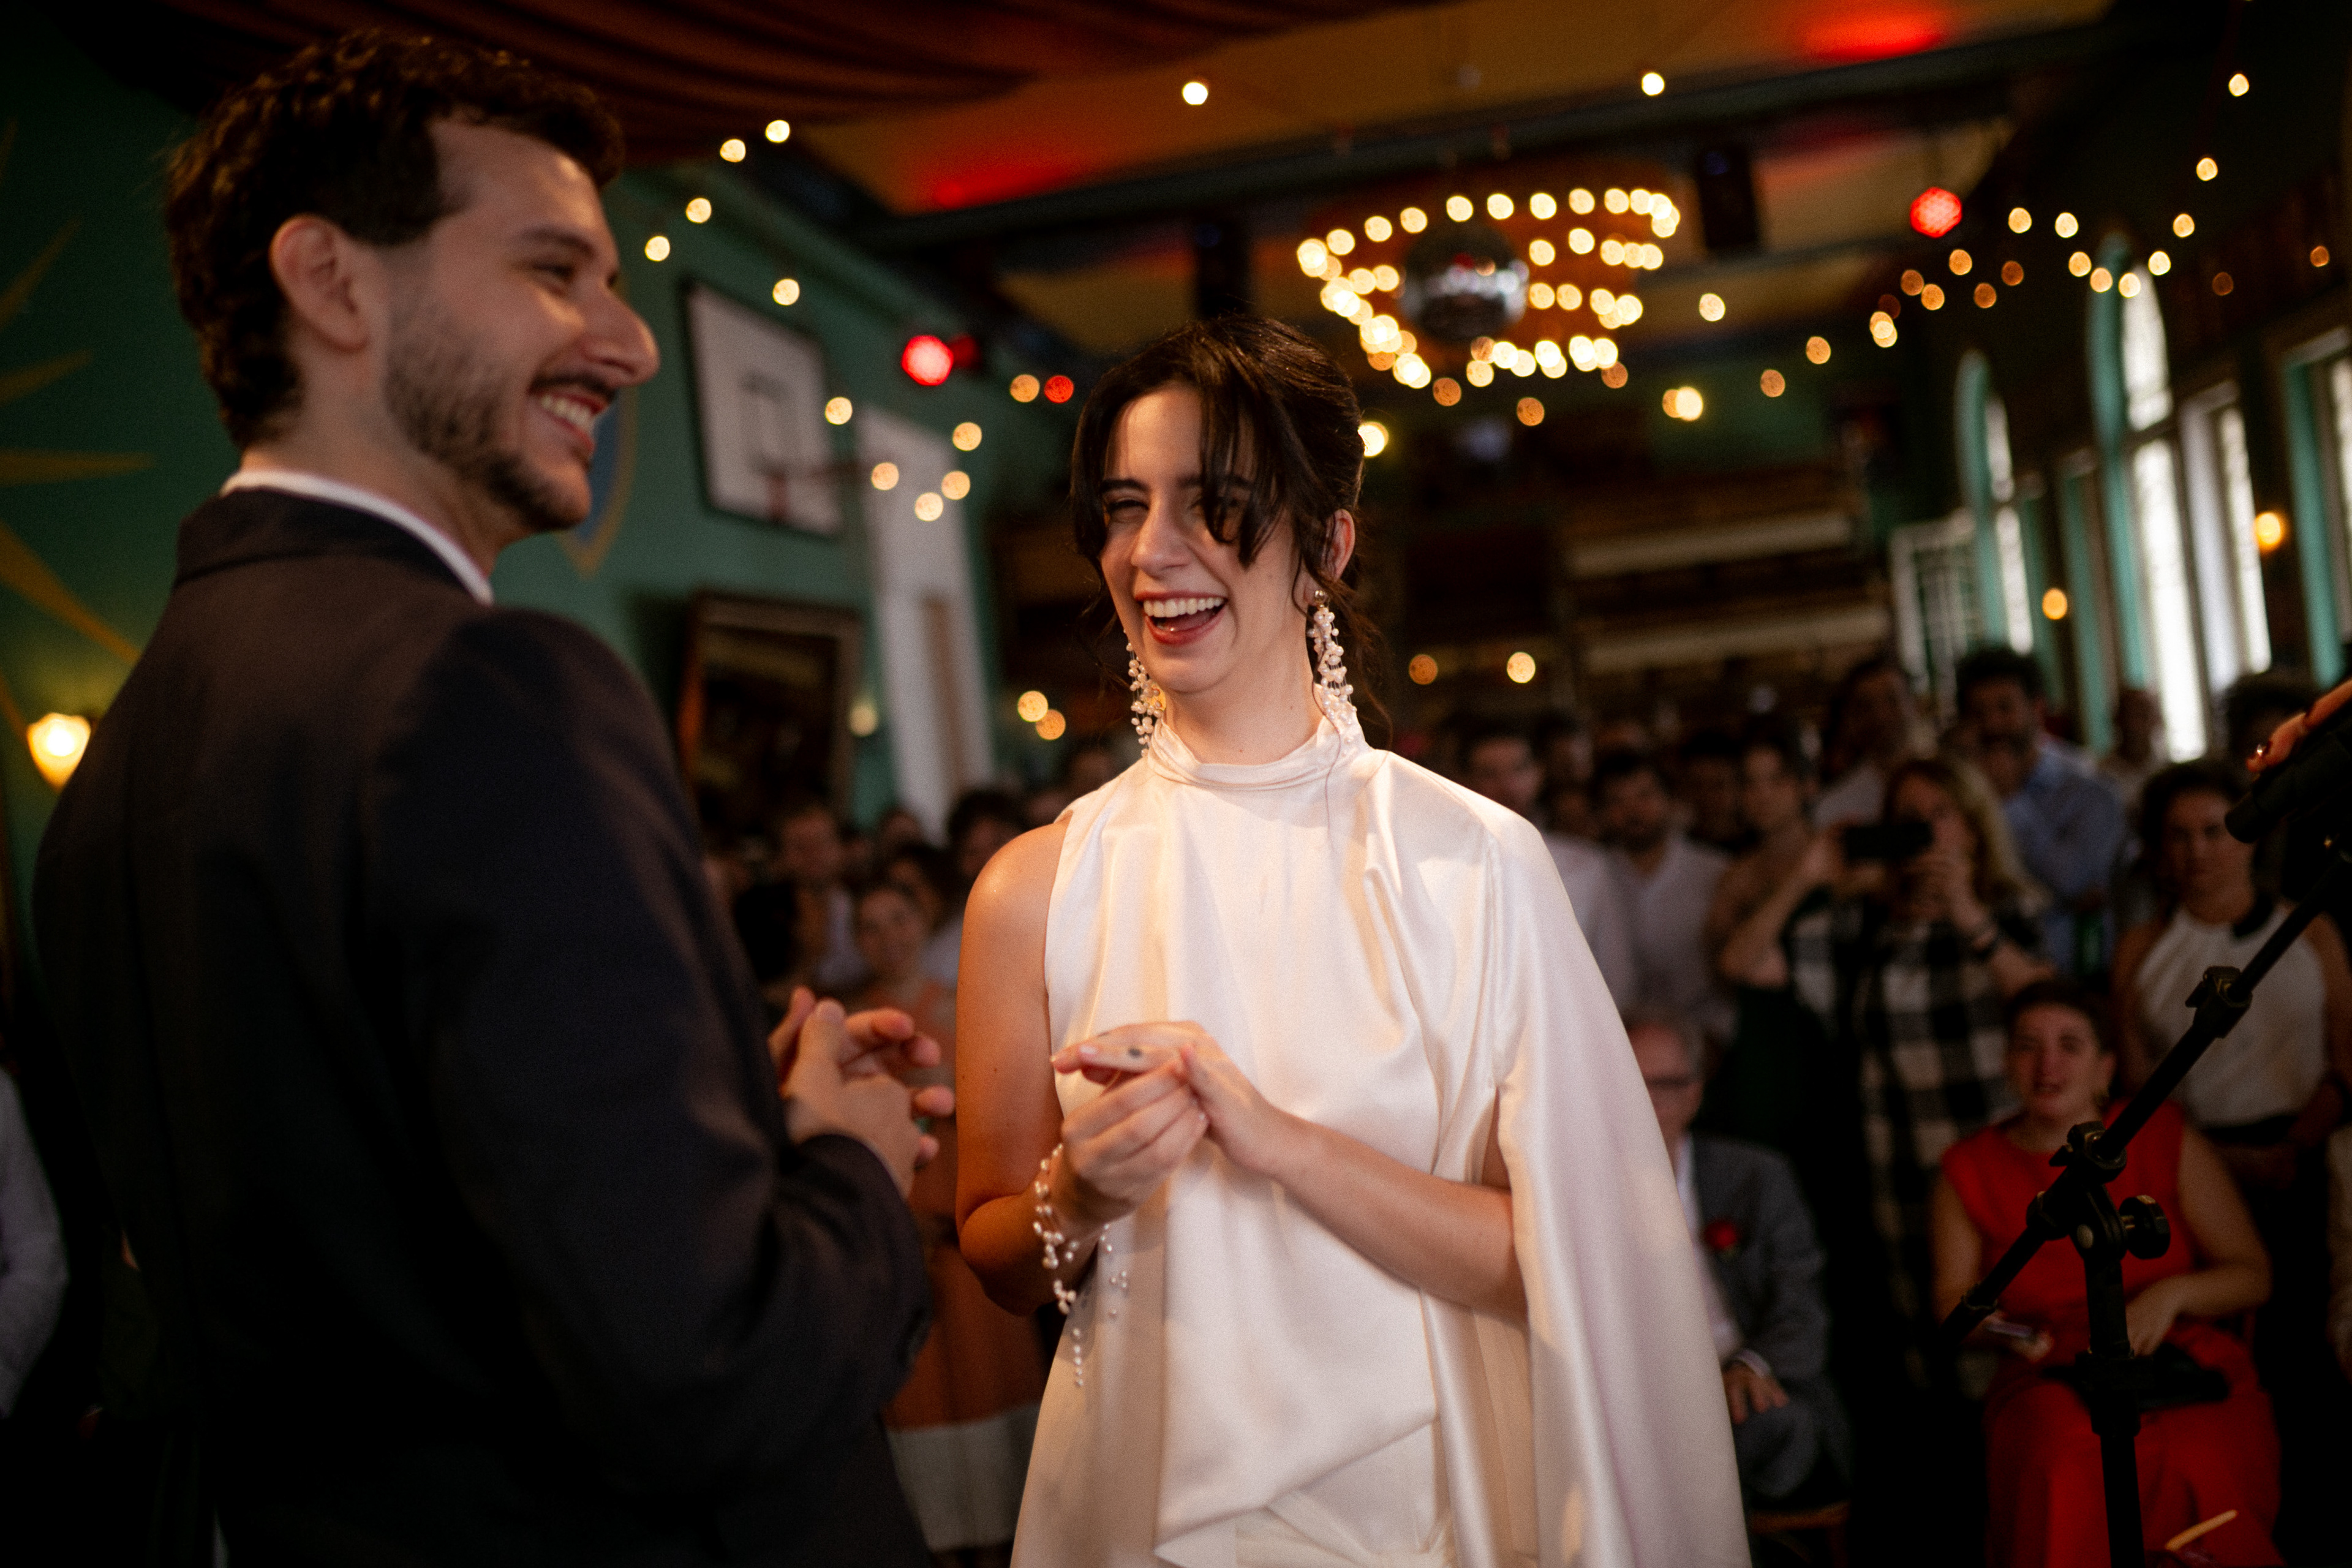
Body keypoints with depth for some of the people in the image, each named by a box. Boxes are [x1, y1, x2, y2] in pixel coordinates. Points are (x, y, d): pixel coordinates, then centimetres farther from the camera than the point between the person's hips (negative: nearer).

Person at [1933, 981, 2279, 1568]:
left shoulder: (2167, 1140, 7)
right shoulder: (1970, 1169, 9)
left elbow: (2253, 1275, 8)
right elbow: (1953, 1301, 13)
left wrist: (2172, 1292, -11)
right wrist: (2004, 1330, -9)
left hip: (2189, 1369, 0)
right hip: (2049, 1381, 0)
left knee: (2200, 1466, -35)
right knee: (2070, 1473, -35)